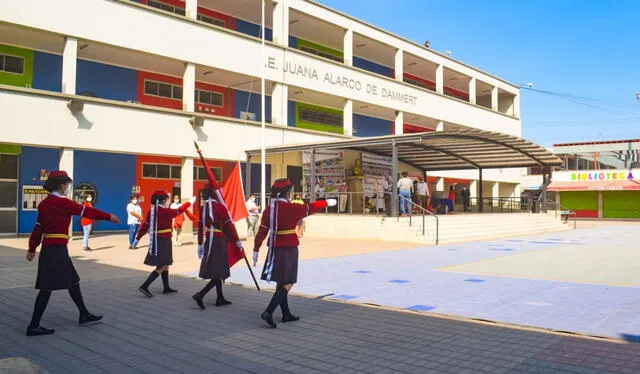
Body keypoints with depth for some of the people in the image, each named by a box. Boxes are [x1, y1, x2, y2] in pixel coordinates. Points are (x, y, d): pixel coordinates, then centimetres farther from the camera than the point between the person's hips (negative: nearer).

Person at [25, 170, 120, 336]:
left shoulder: (44, 203, 10)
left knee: (73, 282, 17)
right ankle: (33, 327, 5)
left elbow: (38, 227, 13)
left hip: (48, 249, 9)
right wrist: (109, 217, 1)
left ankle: (84, 315, 27)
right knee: (47, 288, -2)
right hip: (57, 250, -9)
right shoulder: (63, 202, -15)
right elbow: (87, 211, -9)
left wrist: (32, 249, 16)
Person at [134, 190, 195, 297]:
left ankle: (167, 288, 25)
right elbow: (179, 210, -4)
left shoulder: (152, 211, 6)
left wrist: (138, 238, 13)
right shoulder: (165, 211, -16)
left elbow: (145, 225, 8)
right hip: (163, 241, -9)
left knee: (166, 265, 18)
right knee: (162, 266, -6)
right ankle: (144, 286, -13)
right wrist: (190, 202, 9)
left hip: (155, 241, 9)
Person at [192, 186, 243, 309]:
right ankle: (200, 295, -15)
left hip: (208, 241, 8)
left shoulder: (203, 208, 6)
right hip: (219, 241, -8)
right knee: (219, 273, -4)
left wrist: (200, 245, 16)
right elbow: (229, 225, -9)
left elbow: (200, 227, 10)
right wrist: (237, 241, 2)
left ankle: (220, 299, 22)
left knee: (217, 272, 16)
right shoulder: (220, 207, -13)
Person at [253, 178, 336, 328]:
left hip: (274, 249, 7)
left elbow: (262, 231, 2)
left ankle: (286, 314, 26)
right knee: (287, 283, -2)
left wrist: (256, 250, 7)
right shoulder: (291, 208, -15)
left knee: (281, 282, 16)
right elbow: (311, 207, -3)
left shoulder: (269, 209, 2)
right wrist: (327, 202, 13)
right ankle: (268, 312, -13)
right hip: (288, 250, -7)